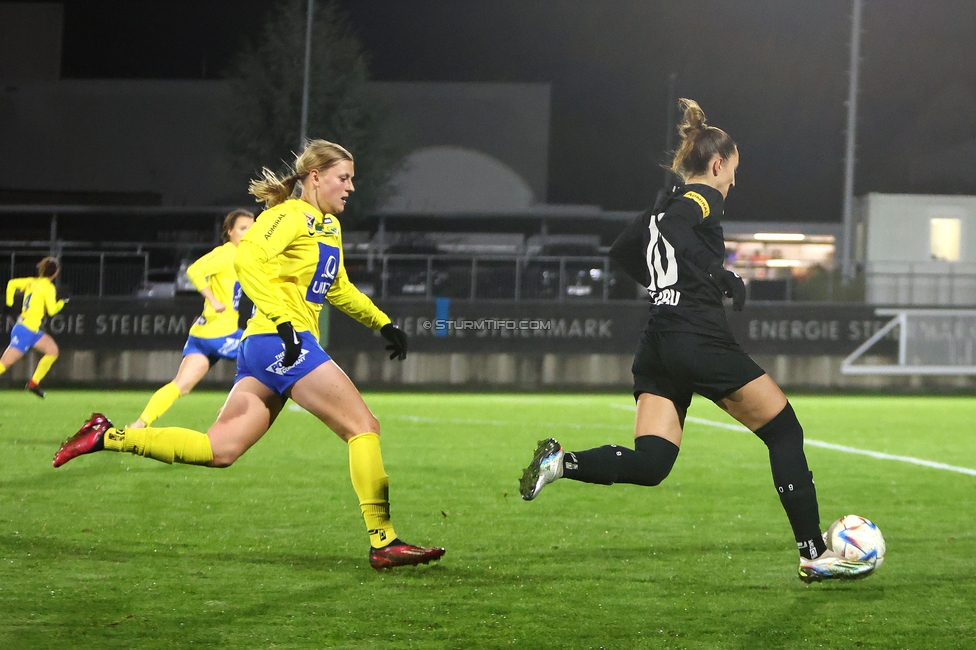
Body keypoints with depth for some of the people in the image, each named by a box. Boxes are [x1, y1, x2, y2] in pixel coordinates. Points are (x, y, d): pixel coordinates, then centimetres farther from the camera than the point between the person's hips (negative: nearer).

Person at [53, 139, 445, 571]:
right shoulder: (291, 215, -6)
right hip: (282, 342, -9)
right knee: (364, 426, -9)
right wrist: (283, 320, -29)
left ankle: (107, 436, 2)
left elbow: (338, 289, 36)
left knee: (218, 449, 2)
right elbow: (248, 259, -22)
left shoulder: (329, 226, 23)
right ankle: (382, 543, -9)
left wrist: (382, 324, 32)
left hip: (262, 350, 9)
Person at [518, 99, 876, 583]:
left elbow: (622, 250, 27)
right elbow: (671, 228, -22)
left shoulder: (668, 203, 21)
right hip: (700, 338, -8)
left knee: (648, 463, 2)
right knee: (785, 432, 4)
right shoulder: (704, 198, -4)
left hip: (657, 343, 8)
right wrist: (719, 278, -17)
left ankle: (562, 462, -22)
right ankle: (814, 555, 5)